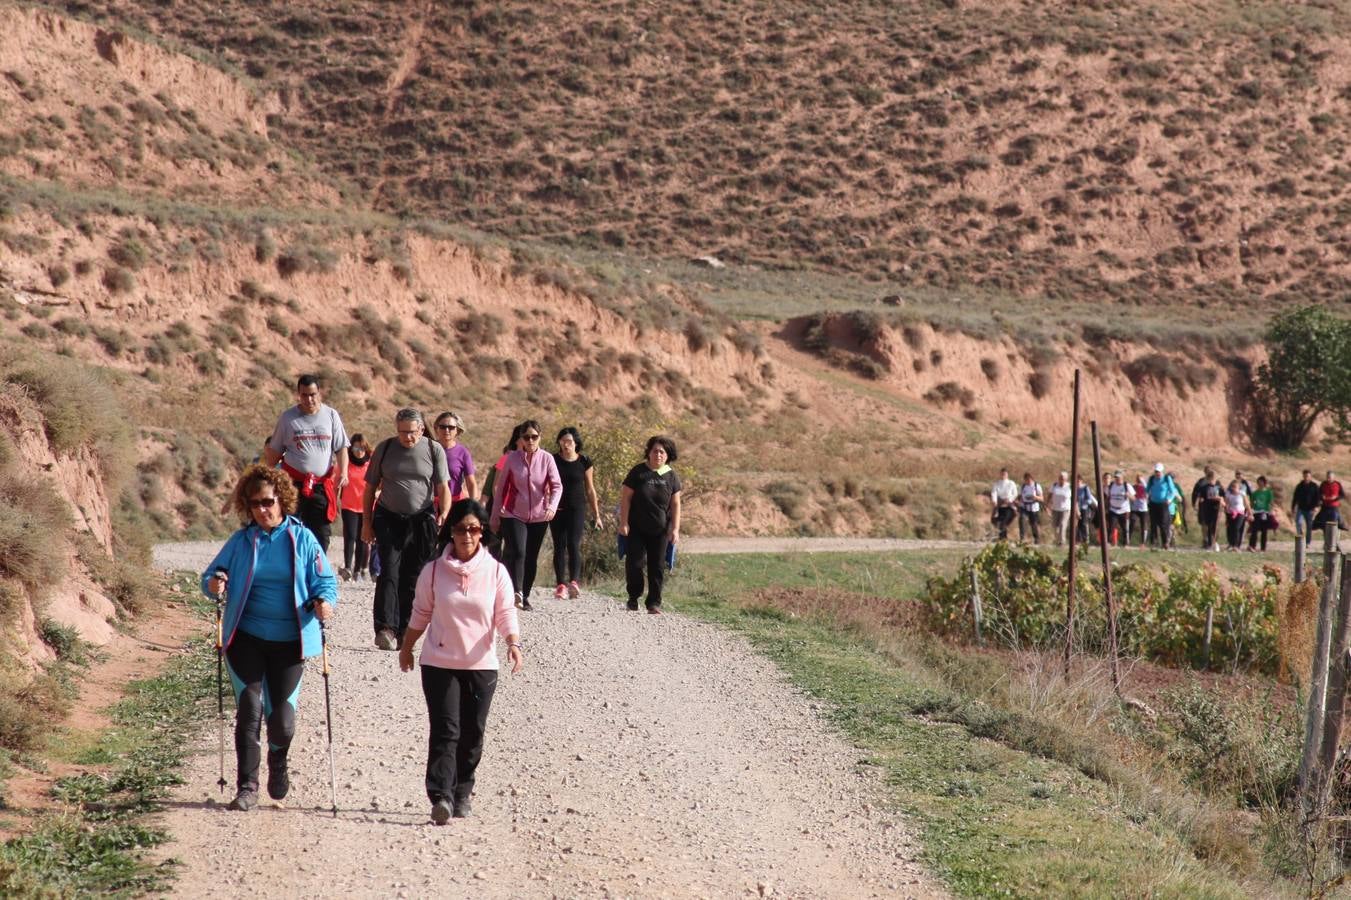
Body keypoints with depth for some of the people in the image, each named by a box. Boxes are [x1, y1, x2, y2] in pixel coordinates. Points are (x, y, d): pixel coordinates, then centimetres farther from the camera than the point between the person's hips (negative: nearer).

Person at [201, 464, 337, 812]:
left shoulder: (302, 539, -1)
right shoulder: (241, 541, 3)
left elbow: (326, 580, 2)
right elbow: (212, 575, 8)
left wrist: (324, 601, -20)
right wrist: (214, 584, -16)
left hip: (289, 640, -1)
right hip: (247, 638, 1)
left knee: (281, 716, 1)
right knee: (249, 710, -7)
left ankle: (278, 763, 34)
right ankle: (247, 786, 2)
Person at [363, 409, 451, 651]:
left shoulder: (433, 450, 1)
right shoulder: (385, 448, 3)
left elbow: (443, 488, 0)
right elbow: (370, 487, 9)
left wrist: (444, 515, -17)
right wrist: (366, 523, 5)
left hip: (421, 521, 0)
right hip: (389, 519, 0)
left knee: (412, 578, 2)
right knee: (389, 572, -14)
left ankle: (403, 633, 11)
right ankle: (385, 628, -24)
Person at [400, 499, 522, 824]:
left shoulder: (495, 571, -2)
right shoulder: (434, 570, -2)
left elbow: (505, 614, -2)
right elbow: (420, 614, 9)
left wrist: (513, 643, -19)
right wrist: (406, 648, 18)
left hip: (481, 665, 1)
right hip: (440, 663, -1)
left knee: (472, 734, 7)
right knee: (445, 730, -11)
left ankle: (462, 794, 21)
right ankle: (440, 796, -16)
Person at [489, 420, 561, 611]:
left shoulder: (547, 459, -2)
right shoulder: (512, 458, -2)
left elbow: (557, 486, -7)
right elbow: (500, 487, 4)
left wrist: (552, 506, -26)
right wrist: (495, 515, 6)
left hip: (539, 517, 2)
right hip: (514, 515, -2)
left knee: (532, 558, 10)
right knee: (517, 552, -21)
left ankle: (525, 597, 22)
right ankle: (516, 593, -32)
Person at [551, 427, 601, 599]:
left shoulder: (584, 462, 3)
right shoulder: (553, 460, 3)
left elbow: (590, 490, 9)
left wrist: (596, 515, 9)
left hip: (577, 509, -1)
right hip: (557, 509, 1)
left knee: (573, 545, -14)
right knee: (559, 546, 2)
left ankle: (574, 581, -23)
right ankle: (561, 585, 4)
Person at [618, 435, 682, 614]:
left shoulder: (671, 476, 2)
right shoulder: (638, 472, -5)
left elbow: (675, 504, 4)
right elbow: (625, 497, -4)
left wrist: (675, 529, -2)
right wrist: (624, 523, -9)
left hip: (660, 530, 2)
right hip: (636, 528, -2)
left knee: (657, 566, 2)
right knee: (634, 562, -6)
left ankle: (654, 603, 9)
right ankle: (634, 596, 16)